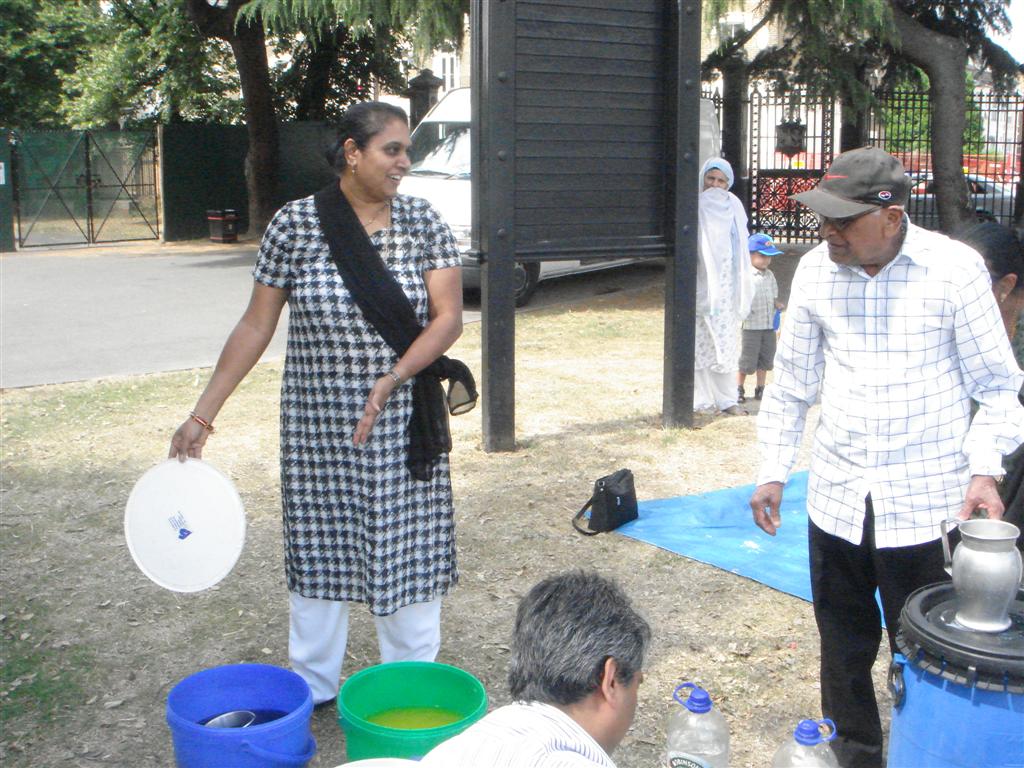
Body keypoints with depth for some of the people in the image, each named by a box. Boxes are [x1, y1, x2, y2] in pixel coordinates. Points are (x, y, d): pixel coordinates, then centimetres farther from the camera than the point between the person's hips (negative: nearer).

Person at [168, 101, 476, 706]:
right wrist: (203, 415, 1)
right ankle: (313, 684, 30)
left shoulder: (423, 222, -2)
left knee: (408, 548, 6)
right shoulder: (296, 224, -3)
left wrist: (392, 379, -23)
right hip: (318, 424, 0)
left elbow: (449, 317, -7)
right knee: (318, 544, 11)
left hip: (404, 424, 0)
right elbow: (256, 326, 1)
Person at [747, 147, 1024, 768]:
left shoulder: (954, 269, -9)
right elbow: (793, 384, 11)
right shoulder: (815, 271, 1)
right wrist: (773, 472, 11)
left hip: (927, 503, -3)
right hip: (837, 497, 4)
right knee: (844, 643, 16)